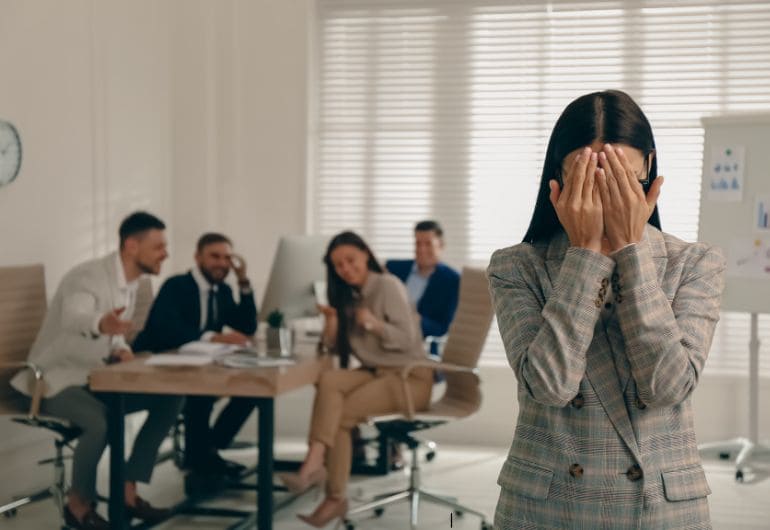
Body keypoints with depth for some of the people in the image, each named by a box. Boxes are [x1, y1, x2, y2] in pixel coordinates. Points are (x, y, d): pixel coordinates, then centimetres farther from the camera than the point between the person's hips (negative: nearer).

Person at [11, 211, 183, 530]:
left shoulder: (131, 281, 4)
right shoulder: (88, 276, -22)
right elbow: (74, 318, -43)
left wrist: (119, 349, -9)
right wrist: (101, 324, -66)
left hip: (96, 378, 9)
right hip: (56, 380, -8)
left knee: (169, 398, -7)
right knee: (103, 421, -36)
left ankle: (127, 492, -2)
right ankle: (79, 503, -10)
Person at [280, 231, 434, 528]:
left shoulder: (388, 286, -8)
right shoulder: (349, 296, 14)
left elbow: (407, 339, -14)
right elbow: (335, 349, 10)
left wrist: (375, 325, -31)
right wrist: (331, 324, -9)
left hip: (410, 377, -6)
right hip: (376, 373, 6)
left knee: (340, 414, -26)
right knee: (329, 381, -26)